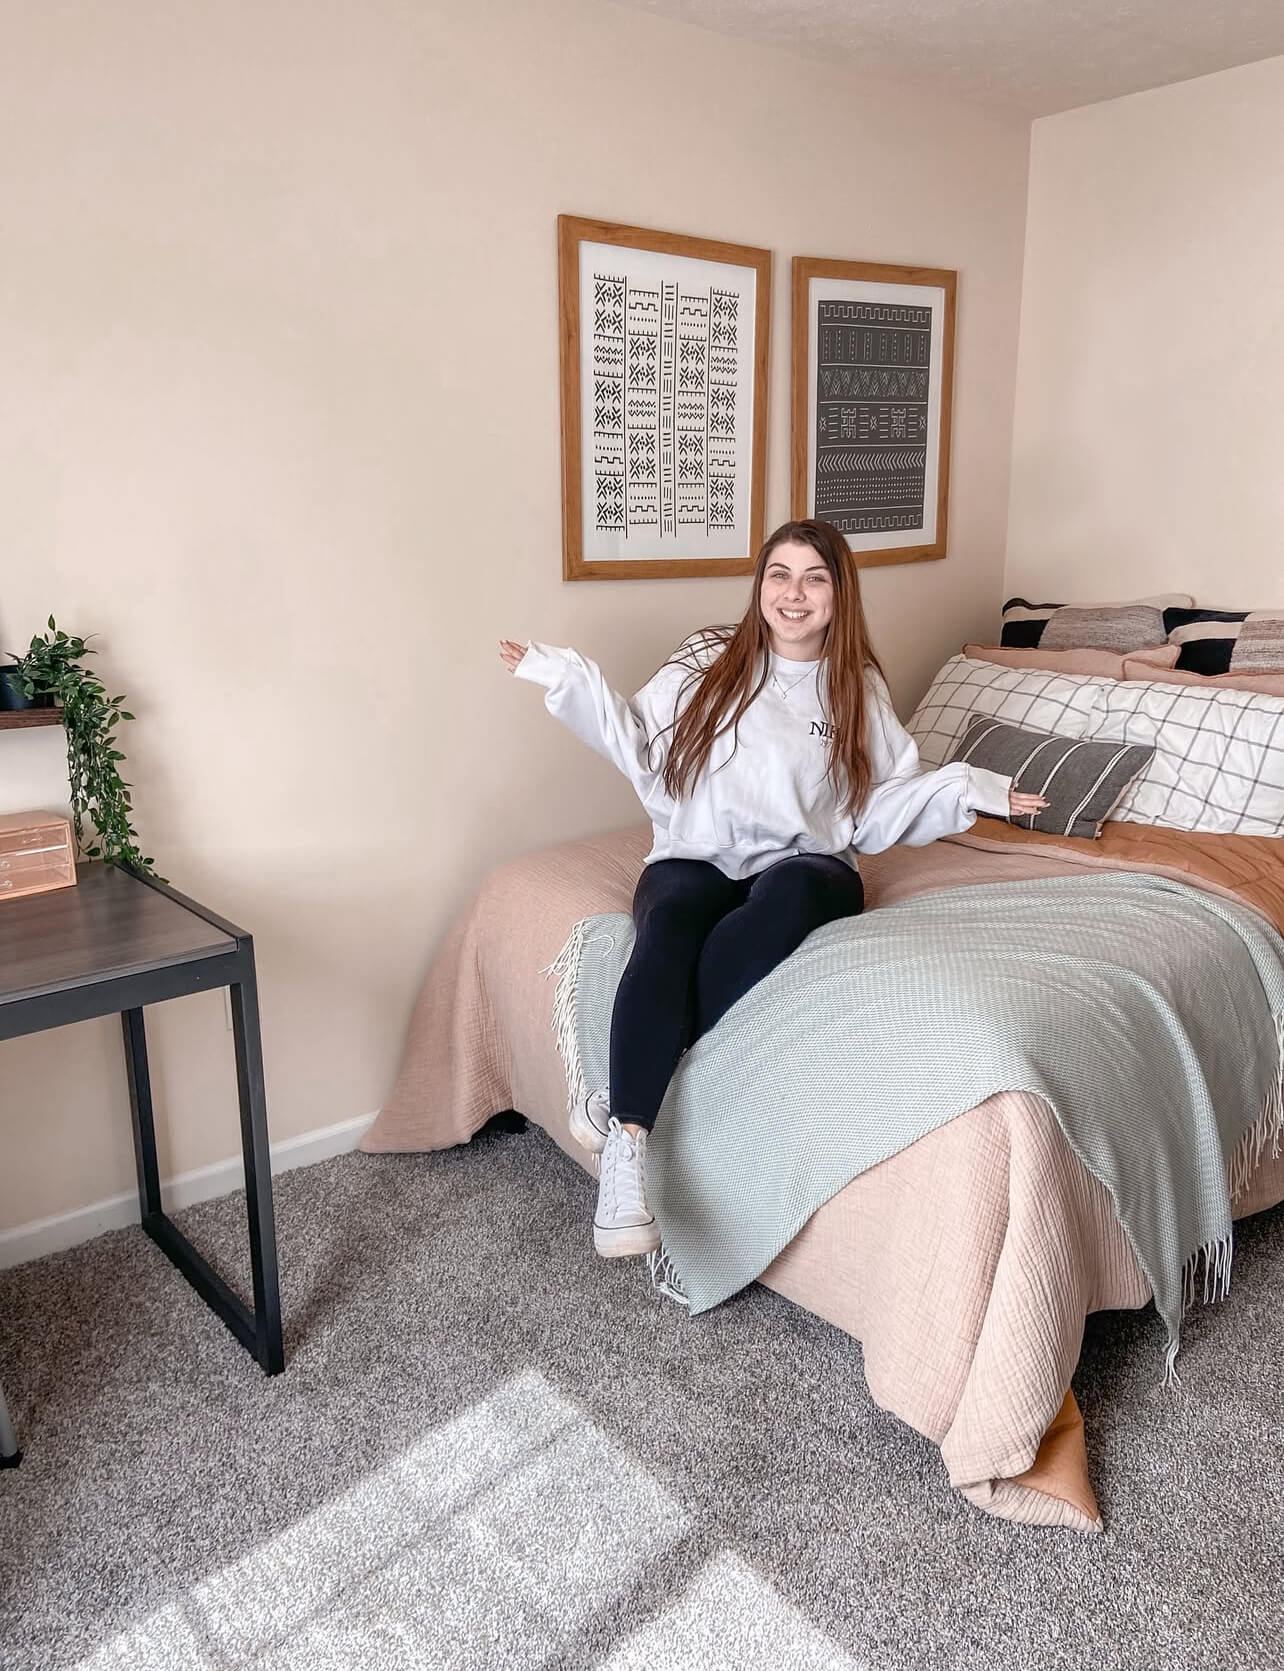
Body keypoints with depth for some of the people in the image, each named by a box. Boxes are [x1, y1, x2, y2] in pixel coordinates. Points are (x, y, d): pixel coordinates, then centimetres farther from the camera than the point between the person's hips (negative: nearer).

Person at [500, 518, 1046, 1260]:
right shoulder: (709, 662, 7)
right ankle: (629, 1147, -37)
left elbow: (880, 807, 9)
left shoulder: (859, 687, 9)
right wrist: (568, 679, 2)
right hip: (698, 858, 0)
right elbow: (645, 752, 9)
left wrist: (967, 789, -3)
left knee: (789, 897, -38)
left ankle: (624, 1100, -34)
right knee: (668, 922, -37)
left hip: (805, 863, 0)